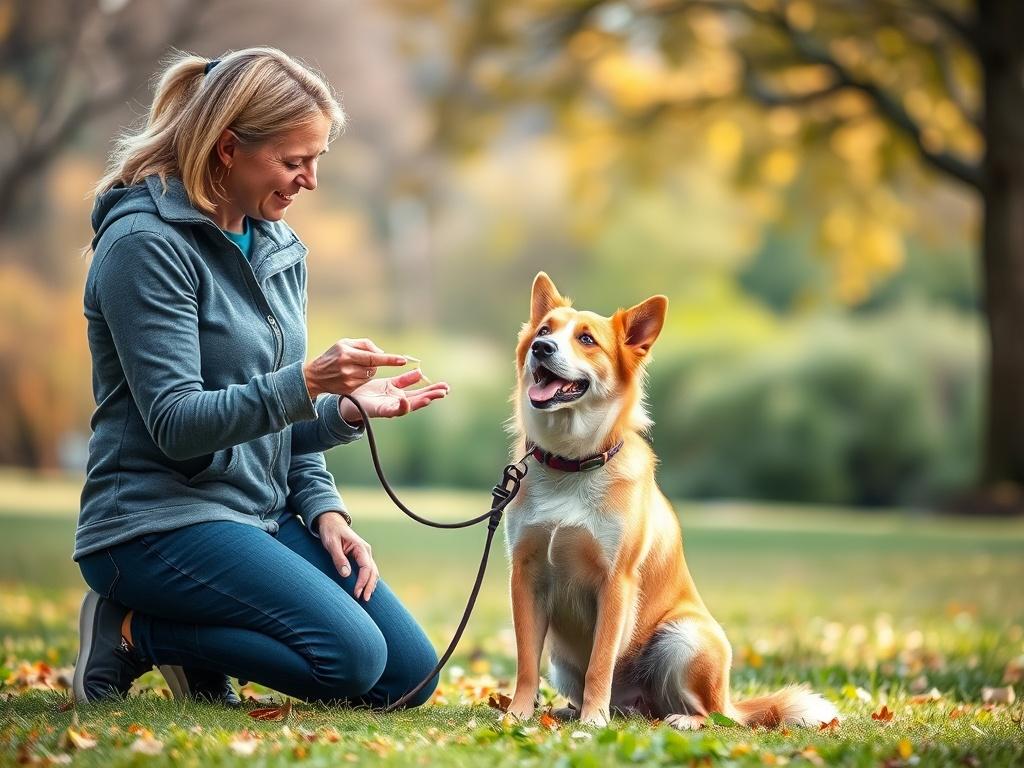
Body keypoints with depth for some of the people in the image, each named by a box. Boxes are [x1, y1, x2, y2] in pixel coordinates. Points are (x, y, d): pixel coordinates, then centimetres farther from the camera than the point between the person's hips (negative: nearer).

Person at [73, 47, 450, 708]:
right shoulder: (145, 245, -14)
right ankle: (134, 631, -5)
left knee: (409, 673, 0)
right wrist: (309, 385, -32)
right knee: (352, 659, -22)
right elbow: (176, 424, -21)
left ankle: (196, 649, 13)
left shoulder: (281, 249, 11)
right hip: (159, 523, -8)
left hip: (264, 516, 8)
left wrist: (324, 508, -1)